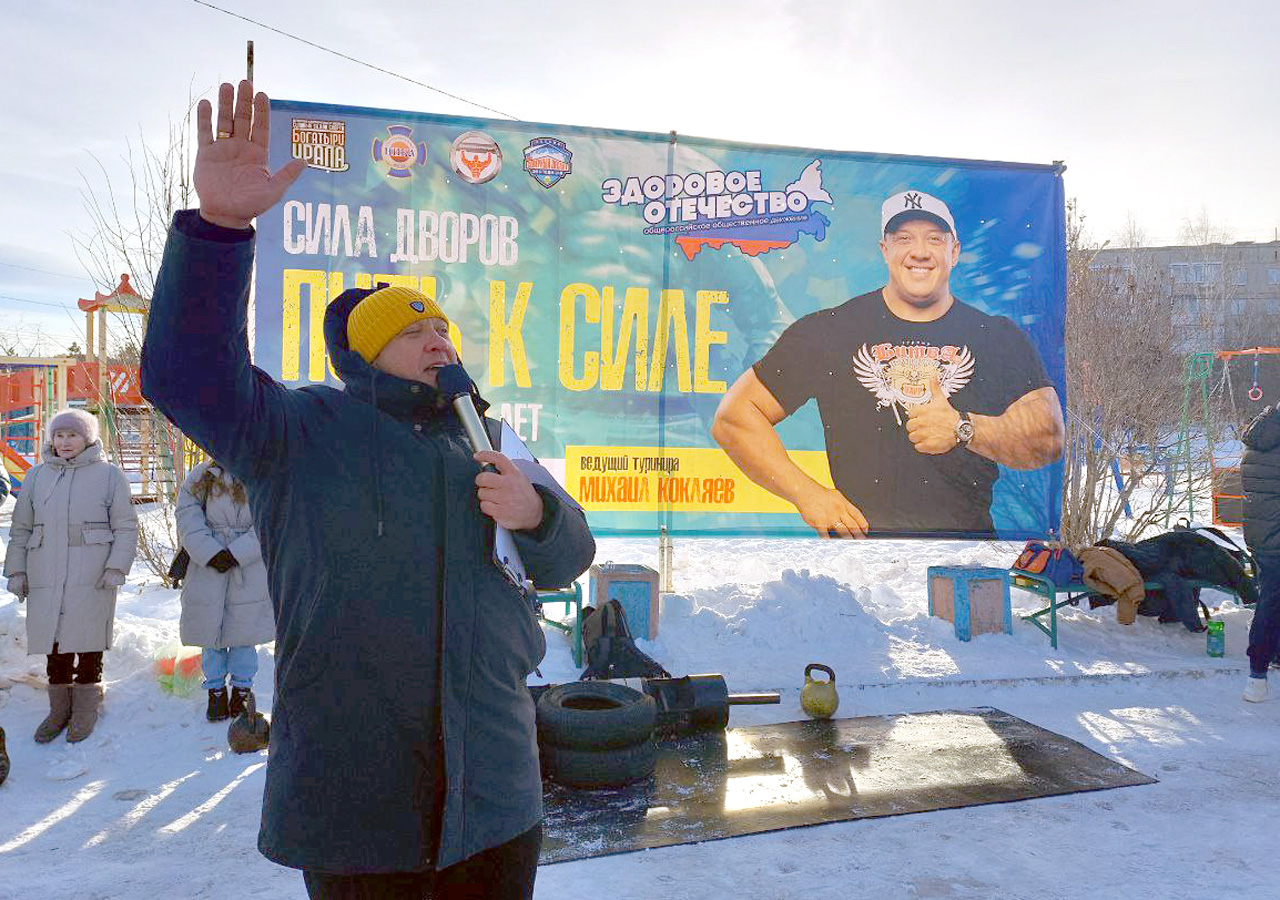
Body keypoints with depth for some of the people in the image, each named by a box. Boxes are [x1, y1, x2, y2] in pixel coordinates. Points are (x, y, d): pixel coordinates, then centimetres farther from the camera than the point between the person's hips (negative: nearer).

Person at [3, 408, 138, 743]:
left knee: (88, 643, 1)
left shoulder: (109, 475, 3)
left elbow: (126, 527, 0)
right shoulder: (37, 476, 13)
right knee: (55, 644, 7)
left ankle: (86, 709, 15)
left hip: (92, 578, -3)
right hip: (46, 580, 3)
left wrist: (116, 568, -9)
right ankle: (59, 710, 20)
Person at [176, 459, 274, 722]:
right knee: (210, 628, 9)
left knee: (244, 630, 6)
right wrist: (211, 553, -16)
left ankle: (242, 690, 23)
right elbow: (188, 517, -5)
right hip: (208, 568, 2)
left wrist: (236, 554, -18)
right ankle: (215, 690, 25)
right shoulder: (201, 476, 3)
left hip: (250, 569, -1)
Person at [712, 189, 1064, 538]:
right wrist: (807, 494, -3)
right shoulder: (828, 330, 7)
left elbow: (1051, 438, 4)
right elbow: (733, 417, 5)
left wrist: (963, 429, -12)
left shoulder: (1000, 338, 13)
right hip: (859, 541, -1)